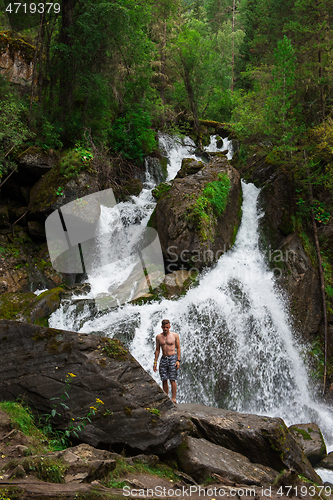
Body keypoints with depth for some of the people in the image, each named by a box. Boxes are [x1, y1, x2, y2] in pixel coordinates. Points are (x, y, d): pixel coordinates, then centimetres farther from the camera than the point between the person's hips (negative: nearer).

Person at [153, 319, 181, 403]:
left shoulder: (175, 335, 0)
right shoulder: (158, 337, 7)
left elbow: (178, 348, 2)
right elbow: (157, 350, 12)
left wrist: (178, 360, -7)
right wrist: (155, 362, 7)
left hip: (172, 358, -3)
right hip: (163, 359, 3)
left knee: (172, 380, -7)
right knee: (164, 380, 2)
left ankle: (173, 399, -3)